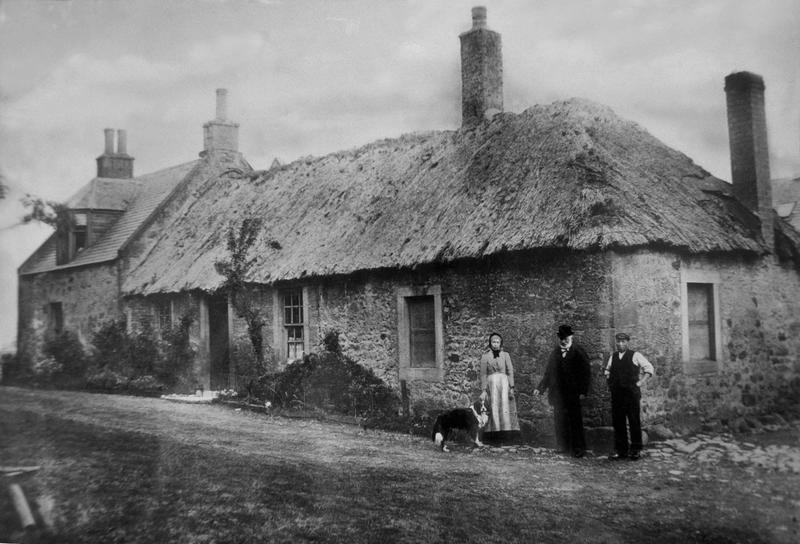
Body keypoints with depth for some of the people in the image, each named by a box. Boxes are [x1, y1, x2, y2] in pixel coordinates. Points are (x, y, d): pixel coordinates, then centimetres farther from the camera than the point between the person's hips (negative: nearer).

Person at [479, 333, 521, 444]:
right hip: (491, 384, 0)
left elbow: (510, 371, 6)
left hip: (504, 382, 0)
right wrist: (483, 390, -2)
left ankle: (507, 434, -8)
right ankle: (494, 436, -5)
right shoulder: (485, 356, 8)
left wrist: (511, 387, -4)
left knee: (505, 407, -9)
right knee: (493, 409, -7)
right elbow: (483, 374, 5)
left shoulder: (505, 355, 9)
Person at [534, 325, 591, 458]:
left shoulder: (578, 352, -2)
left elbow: (586, 373, -4)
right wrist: (540, 388, 10)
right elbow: (548, 373, 17)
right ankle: (564, 446, 17)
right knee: (560, 421, 7)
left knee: (575, 421, -4)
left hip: (573, 393, -4)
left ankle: (579, 448, 3)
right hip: (558, 393, 5)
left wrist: (583, 391, -12)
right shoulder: (555, 353, 12)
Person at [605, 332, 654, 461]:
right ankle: (620, 450, 14)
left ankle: (636, 450, 10)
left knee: (635, 422, 1)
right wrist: (609, 381, 13)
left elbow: (649, 368, 2)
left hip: (632, 393, -4)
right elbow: (607, 371, 28)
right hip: (616, 394, 4)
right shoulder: (613, 356, 12)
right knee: (618, 422, 5)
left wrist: (641, 382, -4)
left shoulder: (635, 355, -1)